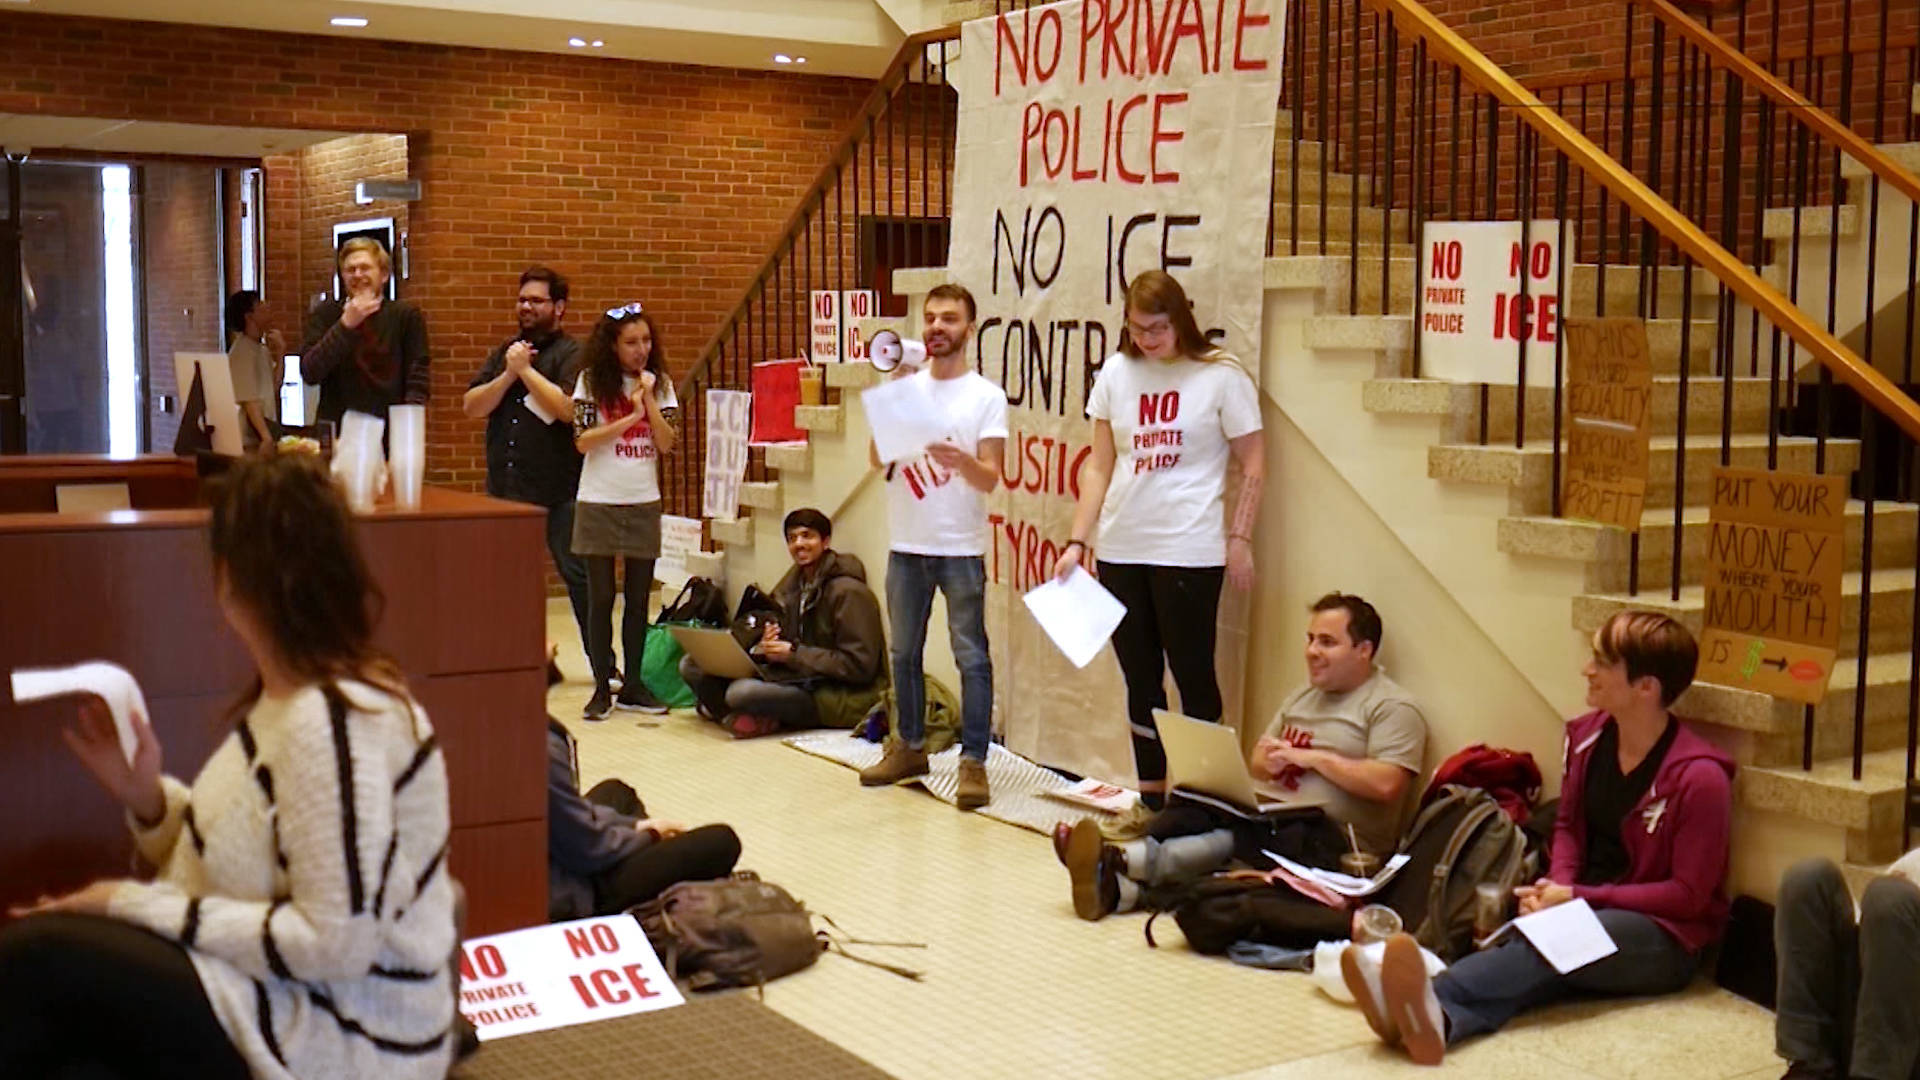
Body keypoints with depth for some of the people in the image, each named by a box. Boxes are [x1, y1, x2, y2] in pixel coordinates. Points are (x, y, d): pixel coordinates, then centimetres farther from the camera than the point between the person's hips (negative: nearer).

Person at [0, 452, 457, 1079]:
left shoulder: (327, 722, -23)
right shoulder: (287, 698, 8)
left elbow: (336, 943, -25)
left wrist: (143, 906, -18)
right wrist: (147, 797, -2)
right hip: (292, 1002, 9)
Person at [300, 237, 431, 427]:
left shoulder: (407, 316, 8)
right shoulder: (325, 315, 12)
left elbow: (418, 382, 1)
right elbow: (309, 374, -2)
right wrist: (346, 325, -9)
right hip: (336, 431, 1)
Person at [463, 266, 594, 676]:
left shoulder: (571, 354, -4)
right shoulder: (505, 352, 15)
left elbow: (567, 408, -20)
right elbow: (472, 406, 6)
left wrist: (526, 369, -14)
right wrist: (509, 374, -7)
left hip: (557, 491, -6)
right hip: (504, 488, 6)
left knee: (577, 576, 0)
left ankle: (604, 666, 7)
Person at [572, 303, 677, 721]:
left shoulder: (660, 383, 5)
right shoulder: (591, 381, -2)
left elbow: (667, 444, -4)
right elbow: (583, 441, -10)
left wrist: (648, 398, -12)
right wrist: (630, 418, -14)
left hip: (644, 502, 3)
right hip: (599, 502, -2)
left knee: (639, 598, 7)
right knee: (600, 597, 1)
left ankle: (632, 685, 16)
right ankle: (602, 687, 8)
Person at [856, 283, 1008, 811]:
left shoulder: (987, 397, -3)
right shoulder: (905, 386, 7)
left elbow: (990, 478, -9)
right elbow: (877, 458, -1)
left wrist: (960, 460, -30)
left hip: (960, 549, -4)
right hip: (906, 545, 4)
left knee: (971, 657, -3)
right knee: (904, 652, 14)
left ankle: (974, 762, 1)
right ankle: (909, 747, 27)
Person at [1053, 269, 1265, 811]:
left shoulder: (1221, 376, -4)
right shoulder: (1116, 372, 8)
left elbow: (1253, 466, 0)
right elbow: (1100, 466, 10)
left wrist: (1239, 539, -7)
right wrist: (1077, 541, 5)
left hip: (1189, 551, -4)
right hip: (1120, 548, 5)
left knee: (1193, 675, 1)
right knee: (1140, 679, 11)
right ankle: (1151, 798, 21)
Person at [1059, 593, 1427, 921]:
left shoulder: (1393, 707, 0)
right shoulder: (1302, 697, 25)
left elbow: (1386, 785, -15)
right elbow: (1256, 764, 22)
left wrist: (1312, 757, -10)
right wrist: (1266, 762, -2)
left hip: (1333, 838, -6)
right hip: (1272, 817, 6)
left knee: (1238, 839, -34)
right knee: (1192, 808, -23)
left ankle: (1119, 859, -49)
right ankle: (1120, 887, -45)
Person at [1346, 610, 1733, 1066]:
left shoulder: (1699, 776, -16)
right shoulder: (1588, 736, 3)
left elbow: (1689, 894, -14)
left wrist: (1579, 896, -17)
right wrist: (1558, 884, -7)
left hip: (1667, 938, -5)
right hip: (1588, 916, 5)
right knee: (1531, 951, -31)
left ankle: (1434, 1002, -63)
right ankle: (1437, 1019, -63)